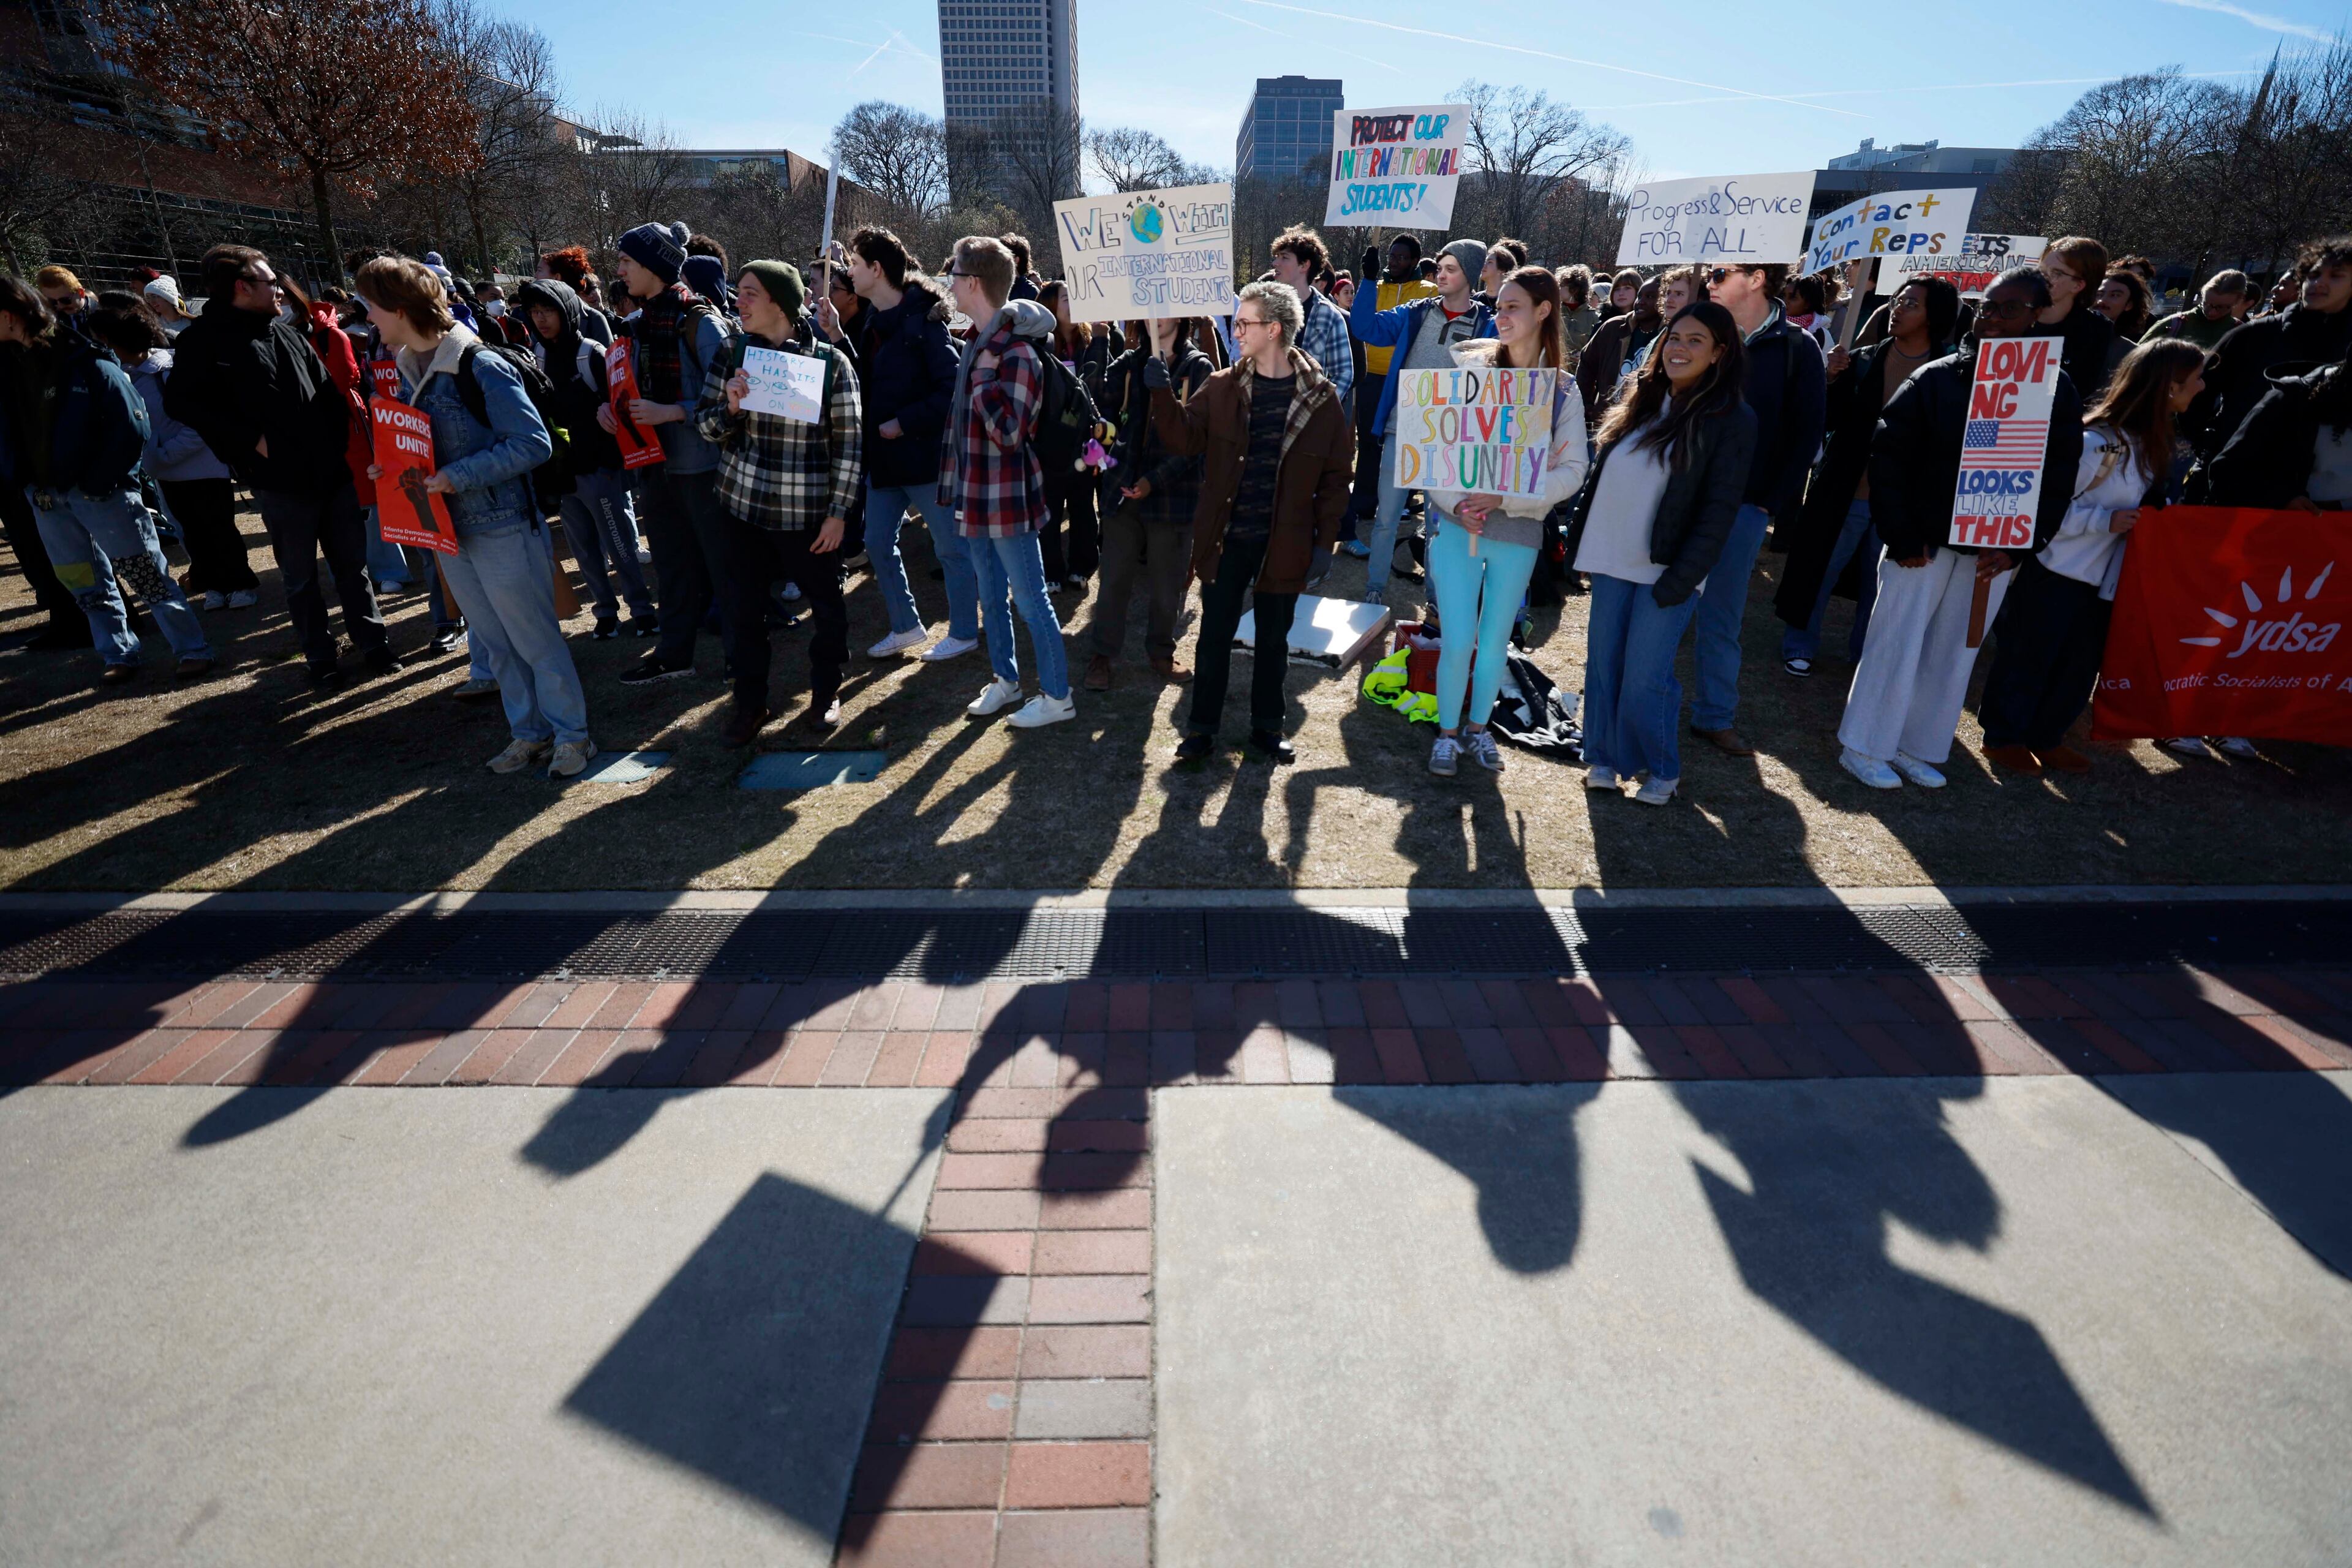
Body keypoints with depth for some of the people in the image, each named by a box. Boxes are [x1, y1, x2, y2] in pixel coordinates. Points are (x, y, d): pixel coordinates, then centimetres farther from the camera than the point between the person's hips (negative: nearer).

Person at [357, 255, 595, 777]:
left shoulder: (480, 367, -16)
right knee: (494, 644, 15)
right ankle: (529, 732, 27)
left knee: (536, 640, 1)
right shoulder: (406, 368, 9)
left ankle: (571, 734, 14)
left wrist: (459, 476, -22)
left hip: (502, 529, -8)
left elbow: (534, 443, -20)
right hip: (450, 530, 8)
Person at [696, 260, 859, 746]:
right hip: (743, 504, 3)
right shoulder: (733, 349, 3)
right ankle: (749, 701, 25)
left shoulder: (830, 361, -6)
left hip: (808, 511, -3)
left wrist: (838, 512, -7)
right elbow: (709, 426, 6)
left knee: (827, 605, 8)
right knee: (745, 608, 8)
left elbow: (850, 441, -4)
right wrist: (730, 407, -15)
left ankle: (826, 691, 30)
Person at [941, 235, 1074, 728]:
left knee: (1031, 601, 0)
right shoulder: (979, 344, 9)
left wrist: (983, 380, -22)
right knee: (991, 598, 18)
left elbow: (1009, 433, -25)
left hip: (1008, 501, -9)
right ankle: (1005, 678, 33)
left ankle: (1057, 696, 11)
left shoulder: (1017, 353, -18)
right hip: (977, 496, 9)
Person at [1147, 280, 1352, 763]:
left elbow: (1337, 473, -1)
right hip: (1225, 538, 1)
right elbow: (1185, 438, -1)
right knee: (1215, 635, 8)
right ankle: (1202, 728, 20)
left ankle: (1267, 727, 27)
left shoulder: (1320, 396, -4)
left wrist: (1325, 538, -4)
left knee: (1273, 639, 12)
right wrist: (1162, 393, -15)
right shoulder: (1222, 387, 2)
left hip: (1284, 543, -1)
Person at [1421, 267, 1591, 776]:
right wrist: (1453, 503, -17)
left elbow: (1571, 471, -4)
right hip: (1457, 523, -1)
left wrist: (1505, 498, -17)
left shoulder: (1563, 390, 2)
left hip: (1518, 530, 1)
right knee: (1458, 640, -4)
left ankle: (1478, 727, 31)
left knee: (1495, 640, 10)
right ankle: (1447, 731, 17)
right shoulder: (1468, 368, -1)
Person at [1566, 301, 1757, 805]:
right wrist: (1580, 537, 9)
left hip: (1666, 570, -5)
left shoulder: (1733, 419, -5)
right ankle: (1604, 758, 22)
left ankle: (1661, 770, 14)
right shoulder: (1639, 396, 10)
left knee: (1644, 679, -5)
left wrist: (1680, 578, -16)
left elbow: (1719, 510, -9)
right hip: (1611, 560, 5)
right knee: (1602, 665, 7)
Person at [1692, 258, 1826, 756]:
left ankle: (1714, 715, 15)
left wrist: (1771, 503, -6)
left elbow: (1807, 434, 1)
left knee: (1721, 613, 5)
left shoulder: (1796, 349, 1)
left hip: (1744, 504, -1)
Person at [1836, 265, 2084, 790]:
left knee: (1954, 655, 10)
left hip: (1993, 551, 3)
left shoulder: (2057, 391, 3)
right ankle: (1864, 748, 11)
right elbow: (1889, 456, -7)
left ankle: (1919, 749, 23)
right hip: (1924, 542, -3)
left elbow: (2058, 481, 2)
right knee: (1896, 644, 0)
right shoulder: (1937, 379, -4)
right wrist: (1900, 536, -14)